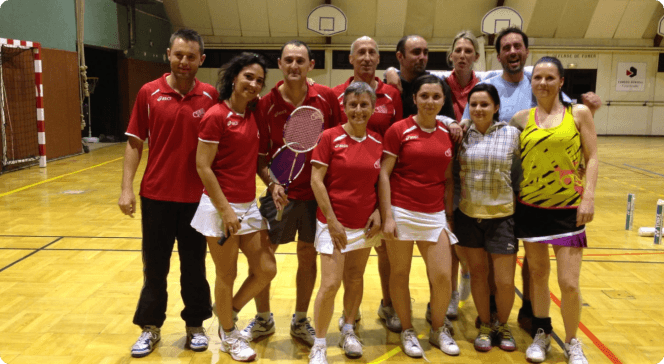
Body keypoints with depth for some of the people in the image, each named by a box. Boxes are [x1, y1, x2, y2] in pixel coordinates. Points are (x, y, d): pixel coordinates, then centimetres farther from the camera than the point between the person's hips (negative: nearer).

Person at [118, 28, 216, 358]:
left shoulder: (210, 97, -2)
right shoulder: (149, 93, -2)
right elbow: (134, 144, 1)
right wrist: (127, 188, -5)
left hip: (196, 197, 0)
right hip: (156, 194, 0)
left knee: (194, 265, 12)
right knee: (154, 265, 11)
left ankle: (195, 325, 28)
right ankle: (150, 327, 28)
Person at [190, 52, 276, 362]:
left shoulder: (253, 113, 7)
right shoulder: (216, 116, -13)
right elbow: (203, 167, -15)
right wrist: (225, 210, -17)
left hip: (249, 205, 7)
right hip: (221, 207, -7)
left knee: (266, 270, 9)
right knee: (227, 275, 8)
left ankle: (229, 314, 34)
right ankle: (228, 335, 31)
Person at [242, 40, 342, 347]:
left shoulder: (326, 98, -5)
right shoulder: (266, 103, -7)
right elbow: (259, 155, -2)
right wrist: (272, 183, -18)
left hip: (316, 192, 1)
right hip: (281, 194, 0)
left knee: (308, 257, 12)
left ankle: (300, 321, 32)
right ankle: (263, 319, 30)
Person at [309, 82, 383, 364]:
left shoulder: (377, 141, 3)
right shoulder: (329, 137, -10)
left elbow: (381, 180, 12)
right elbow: (316, 180, -11)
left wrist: (378, 211, -3)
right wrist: (332, 221, -14)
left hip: (366, 224, 4)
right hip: (334, 223, -4)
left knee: (355, 280, 14)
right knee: (330, 284, -7)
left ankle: (348, 331, 36)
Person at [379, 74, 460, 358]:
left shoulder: (447, 134, 8)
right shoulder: (399, 130, -5)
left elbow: (448, 179, 13)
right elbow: (383, 174, -7)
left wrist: (449, 215, 8)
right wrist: (387, 216, -12)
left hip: (435, 215, 3)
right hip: (402, 212, -3)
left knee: (443, 277, 1)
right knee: (399, 274, 7)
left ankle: (438, 330, 26)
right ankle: (407, 332, 27)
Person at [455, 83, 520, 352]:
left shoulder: (511, 134, -3)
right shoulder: (462, 135, 0)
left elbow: (522, 171, 2)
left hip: (502, 216, -1)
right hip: (468, 215, 2)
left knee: (504, 281, 2)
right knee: (477, 273, 12)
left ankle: (503, 326, 29)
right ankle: (485, 326, 31)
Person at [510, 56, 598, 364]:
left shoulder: (579, 113, 0)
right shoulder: (522, 118, 4)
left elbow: (592, 158, -1)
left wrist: (589, 197, -9)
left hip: (568, 208, -2)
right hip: (530, 207, 2)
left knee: (569, 283, -2)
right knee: (538, 275, 13)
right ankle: (541, 334, 34)